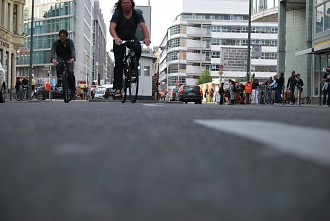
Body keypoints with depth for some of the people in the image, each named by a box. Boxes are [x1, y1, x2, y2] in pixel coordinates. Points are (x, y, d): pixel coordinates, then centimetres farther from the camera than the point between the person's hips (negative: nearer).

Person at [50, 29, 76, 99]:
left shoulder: (70, 41, -14)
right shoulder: (56, 42, -12)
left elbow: (73, 50, -29)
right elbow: (52, 51, -26)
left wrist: (72, 58, -51)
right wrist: (53, 59, -48)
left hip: (69, 59, -1)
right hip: (60, 58, 1)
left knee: (70, 72, -20)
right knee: (59, 65, -35)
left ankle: (72, 91, -14)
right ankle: (59, 81, -24)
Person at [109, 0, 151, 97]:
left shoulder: (137, 14, -10)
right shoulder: (117, 14, -15)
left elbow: (143, 26, -23)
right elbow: (112, 28, -28)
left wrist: (147, 37, -43)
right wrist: (116, 38, -50)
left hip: (132, 39, 1)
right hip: (119, 41, -1)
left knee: (138, 48, -32)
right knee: (118, 63, -12)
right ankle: (118, 88, -9)